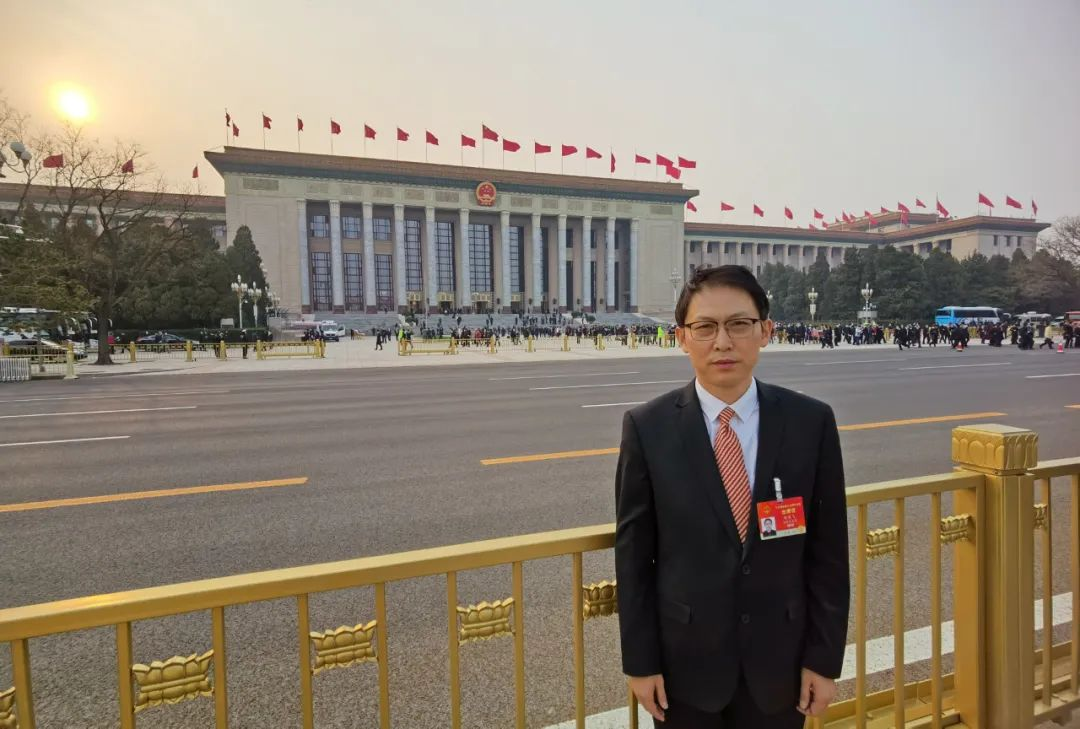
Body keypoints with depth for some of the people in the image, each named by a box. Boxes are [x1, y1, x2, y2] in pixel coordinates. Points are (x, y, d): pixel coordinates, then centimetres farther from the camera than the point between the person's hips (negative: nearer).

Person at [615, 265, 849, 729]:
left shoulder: (812, 422, -7)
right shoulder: (647, 427, -12)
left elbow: (828, 551, -2)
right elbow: (633, 555, -7)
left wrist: (824, 657, 0)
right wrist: (640, 661, -5)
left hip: (779, 657, 2)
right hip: (685, 658, -1)